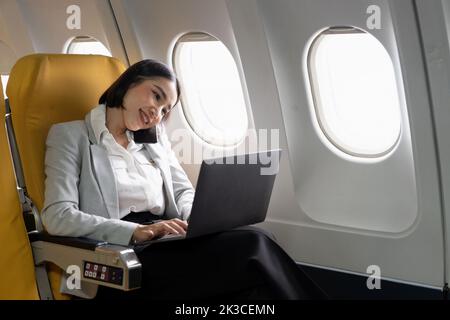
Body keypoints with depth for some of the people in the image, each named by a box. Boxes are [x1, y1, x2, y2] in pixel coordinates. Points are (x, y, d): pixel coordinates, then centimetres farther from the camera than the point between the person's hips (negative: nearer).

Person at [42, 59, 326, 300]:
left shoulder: (154, 138, 22)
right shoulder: (70, 135, 4)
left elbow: (183, 191, 18)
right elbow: (58, 216, -8)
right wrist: (137, 231, -20)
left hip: (164, 245, 6)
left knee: (251, 241, -28)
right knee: (251, 247, -28)